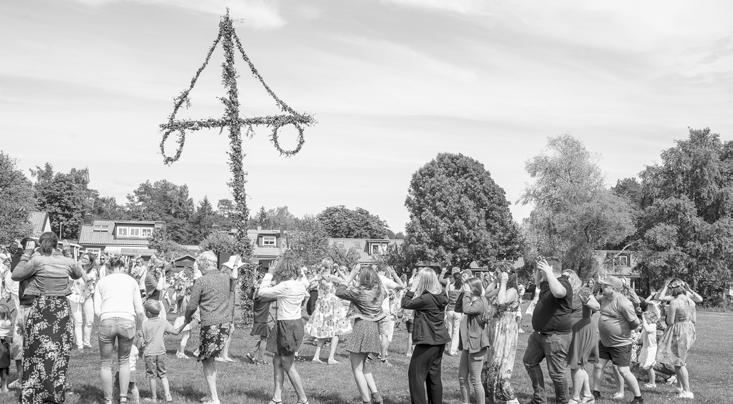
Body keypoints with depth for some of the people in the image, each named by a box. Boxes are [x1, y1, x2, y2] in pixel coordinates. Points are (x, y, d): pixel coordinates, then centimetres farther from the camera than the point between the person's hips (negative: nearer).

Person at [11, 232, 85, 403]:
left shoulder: (37, 260, -9)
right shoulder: (67, 262, 1)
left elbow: (15, 275, -2)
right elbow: (78, 274, 21)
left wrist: (26, 255, 6)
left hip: (41, 308, -3)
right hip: (62, 309, 3)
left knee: (37, 352, 4)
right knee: (59, 351, 10)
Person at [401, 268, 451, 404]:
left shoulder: (426, 298, -22)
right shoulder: (441, 296, 4)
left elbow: (405, 304, -13)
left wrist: (413, 287, -7)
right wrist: (415, 290, 5)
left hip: (427, 341, -9)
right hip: (439, 340, 9)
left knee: (415, 374, 0)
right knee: (434, 376, 16)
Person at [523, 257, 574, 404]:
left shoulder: (563, 283, -18)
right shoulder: (547, 283, 10)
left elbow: (558, 292, -43)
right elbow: (537, 283, 33)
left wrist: (547, 272, -38)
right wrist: (538, 269, 15)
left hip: (556, 336, -10)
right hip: (539, 334, 10)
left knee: (556, 373, -3)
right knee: (529, 361, 18)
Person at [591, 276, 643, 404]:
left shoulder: (624, 303, -23)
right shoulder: (604, 299, 3)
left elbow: (635, 323, -17)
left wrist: (624, 331, -3)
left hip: (620, 344, -8)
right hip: (604, 342, 8)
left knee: (624, 371, -4)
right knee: (598, 366, 9)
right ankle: (595, 392, 25)